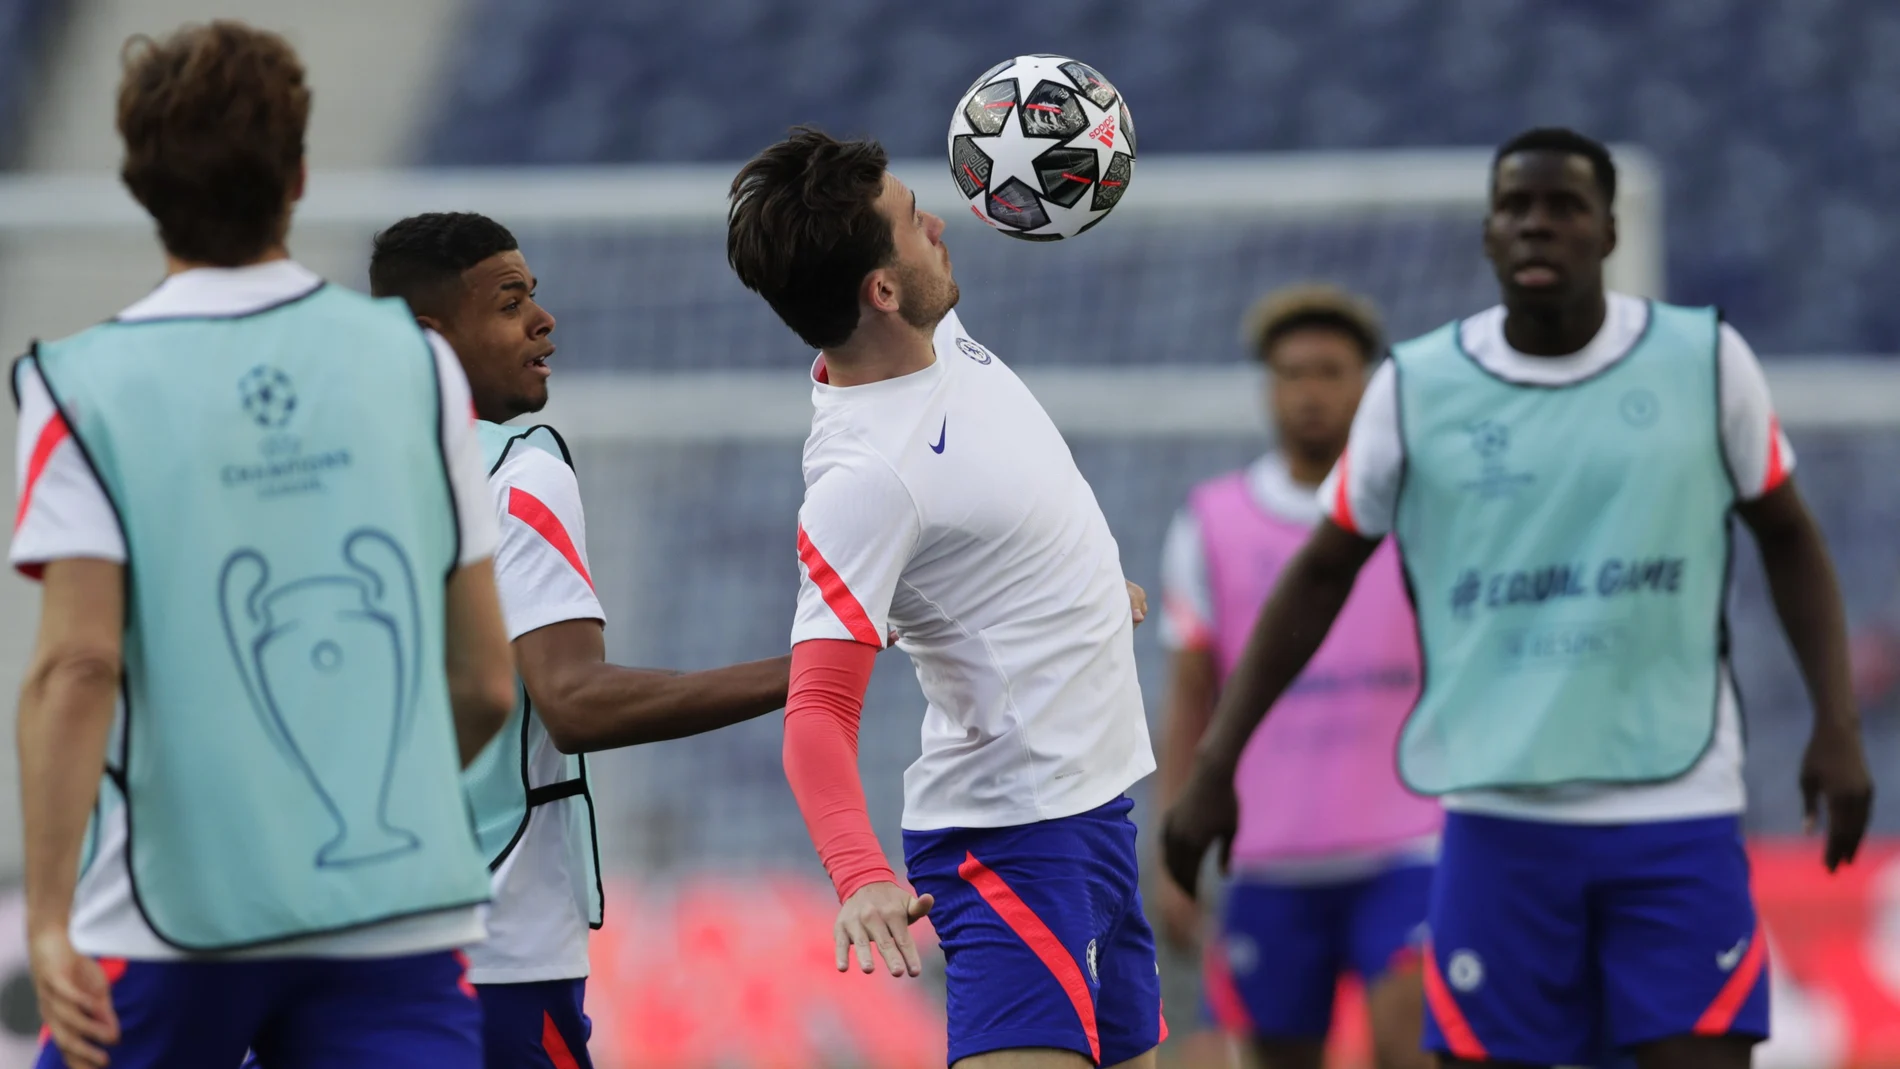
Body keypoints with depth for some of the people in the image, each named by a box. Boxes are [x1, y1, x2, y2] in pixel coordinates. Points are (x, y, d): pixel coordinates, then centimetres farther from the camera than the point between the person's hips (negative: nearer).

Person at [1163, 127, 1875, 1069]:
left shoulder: (1705, 361, 1)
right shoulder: (1416, 388, 1)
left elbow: (1787, 536, 13)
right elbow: (1320, 576, 11)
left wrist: (1837, 723, 2)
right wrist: (1216, 762, 7)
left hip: (1679, 812, 0)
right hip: (1498, 814, 1)